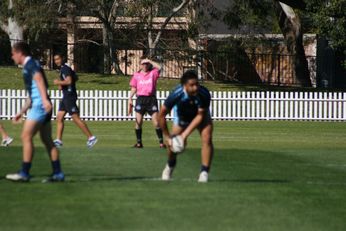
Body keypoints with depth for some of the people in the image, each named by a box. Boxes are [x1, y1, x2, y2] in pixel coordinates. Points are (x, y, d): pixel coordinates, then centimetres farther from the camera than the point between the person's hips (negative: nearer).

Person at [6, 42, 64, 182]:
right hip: (43, 107, 10)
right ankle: (57, 173, 6)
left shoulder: (31, 64, -6)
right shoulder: (29, 66, 24)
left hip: (40, 106, -10)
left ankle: (24, 173, -8)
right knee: (47, 140, 8)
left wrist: (45, 99, -38)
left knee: (26, 137, -8)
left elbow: (39, 80, -24)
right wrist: (21, 112, 33)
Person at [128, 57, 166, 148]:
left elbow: (159, 68, -16)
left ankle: (161, 142, -1)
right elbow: (134, 88, 13)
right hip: (140, 99, 2)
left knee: (156, 122, -6)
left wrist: (149, 61, -9)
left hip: (151, 99, -2)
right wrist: (130, 98, 2)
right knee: (138, 122, -1)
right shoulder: (137, 75, 10)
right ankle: (139, 142, 9)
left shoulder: (153, 73, 4)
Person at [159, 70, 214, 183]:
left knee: (207, 138, -22)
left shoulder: (204, 94, -39)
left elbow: (200, 116, -26)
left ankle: (204, 173, -14)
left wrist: (185, 134, -29)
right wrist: (167, 137, -22)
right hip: (182, 116, 1)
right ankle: (170, 167, 37)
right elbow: (161, 115, -26)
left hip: (200, 116, -1)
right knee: (173, 143, 3)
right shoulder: (176, 94, -38)